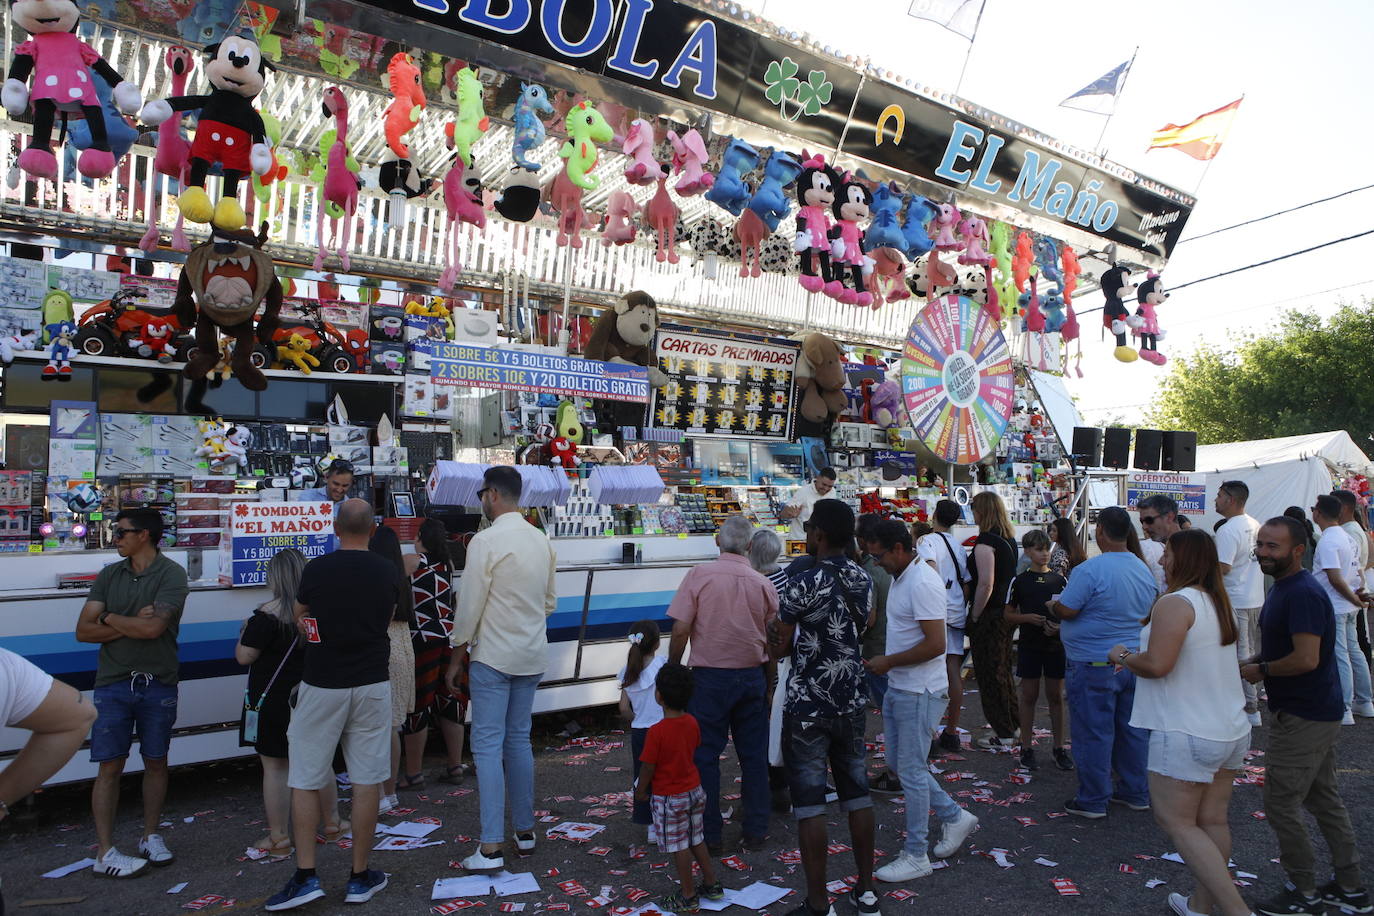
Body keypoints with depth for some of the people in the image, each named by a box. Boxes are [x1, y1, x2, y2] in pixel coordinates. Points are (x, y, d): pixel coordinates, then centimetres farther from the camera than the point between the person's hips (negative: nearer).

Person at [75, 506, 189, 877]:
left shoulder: (172, 575, -8)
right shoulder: (109, 575, 6)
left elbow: (154, 627, -20)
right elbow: (84, 631, 0)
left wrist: (108, 618, -5)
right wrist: (132, 624, -13)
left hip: (158, 684, -2)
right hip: (113, 683, 2)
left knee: (155, 762, 10)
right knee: (110, 766, 2)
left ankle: (151, 837, 24)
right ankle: (104, 852, 9)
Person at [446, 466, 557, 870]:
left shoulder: (486, 542, -15)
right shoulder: (542, 540, 6)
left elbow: (469, 608, -12)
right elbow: (550, 601, 13)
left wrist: (456, 658, -2)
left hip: (493, 657, -6)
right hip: (532, 656, 7)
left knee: (488, 746, 0)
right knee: (519, 740, 15)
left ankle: (491, 847, 2)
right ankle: (525, 832, 24)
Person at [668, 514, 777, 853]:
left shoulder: (699, 575, -8)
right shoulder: (763, 584, 2)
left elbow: (680, 630, -12)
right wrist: (768, 681, 18)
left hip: (709, 676, -3)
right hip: (752, 677, 3)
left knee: (705, 755, 7)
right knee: (754, 755, 13)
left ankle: (709, 834, 13)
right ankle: (756, 831, 21)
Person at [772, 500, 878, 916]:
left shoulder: (803, 583, -18)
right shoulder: (862, 579, 2)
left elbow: (781, 646, -12)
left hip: (808, 705, -6)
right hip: (852, 701, 6)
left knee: (809, 801, 3)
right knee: (857, 791, 15)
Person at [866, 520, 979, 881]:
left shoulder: (922, 583, -21)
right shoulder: (900, 578, 10)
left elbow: (935, 644, -26)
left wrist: (888, 661, -18)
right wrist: (887, 664, 10)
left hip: (919, 691, -10)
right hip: (898, 687, 10)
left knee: (911, 771, 1)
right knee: (899, 761, 17)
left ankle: (915, 856, 15)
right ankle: (955, 817, 33)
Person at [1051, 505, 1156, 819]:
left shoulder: (1090, 570, -20)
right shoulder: (1144, 569, 6)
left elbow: (1067, 610, -20)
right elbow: (1149, 611, 18)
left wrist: (1053, 605, 1)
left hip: (1094, 665, -7)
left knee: (1093, 734, 3)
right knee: (1133, 730, 17)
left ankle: (1093, 800, 12)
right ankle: (1136, 793, 28)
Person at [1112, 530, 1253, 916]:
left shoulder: (1174, 604, -18)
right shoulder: (1218, 602, 11)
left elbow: (1157, 665, -26)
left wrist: (1123, 656, -7)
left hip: (1187, 736, -9)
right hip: (1232, 731, 9)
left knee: (1177, 821, 1)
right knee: (1212, 820, 15)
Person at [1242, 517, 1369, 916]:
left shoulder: (1303, 594, -22)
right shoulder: (1283, 588, 10)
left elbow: (1306, 659, -28)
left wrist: (1261, 670, -13)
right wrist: (1252, 660, 3)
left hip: (1303, 717, -10)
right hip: (1318, 713, 10)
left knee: (1281, 803, -2)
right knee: (1324, 798, 18)